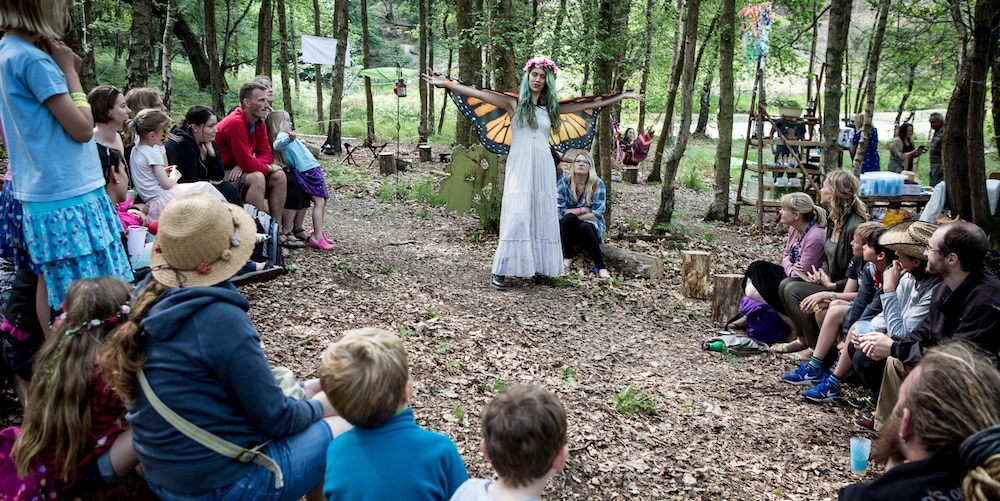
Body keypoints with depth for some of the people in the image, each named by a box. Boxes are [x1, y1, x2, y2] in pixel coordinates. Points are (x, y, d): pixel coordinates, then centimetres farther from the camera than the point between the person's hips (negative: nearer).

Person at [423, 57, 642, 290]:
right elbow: (479, 94, -4)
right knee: (517, 216, -12)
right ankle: (500, 270, -9)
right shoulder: (514, 103, 3)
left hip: (543, 167, 4)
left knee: (542, 217, 3)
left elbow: (588, 105, 19)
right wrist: (445, 83, -9)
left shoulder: (550, 107, 12)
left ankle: (539, 266, 9)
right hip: (519, 166, -4)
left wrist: (623, 96, 22)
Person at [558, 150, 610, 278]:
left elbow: (597, 215, -14)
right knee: (569, 218, -32)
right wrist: (583, 210, -14)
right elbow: (559, 211, -12)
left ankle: (601, 267, -33)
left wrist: (571, 213, -14)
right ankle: (567, 258, -19)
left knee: (584, 228, -36)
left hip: (591, 227, -1)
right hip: (567, 229, 1)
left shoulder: (598, 185, -7)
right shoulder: (564, 183, -5)